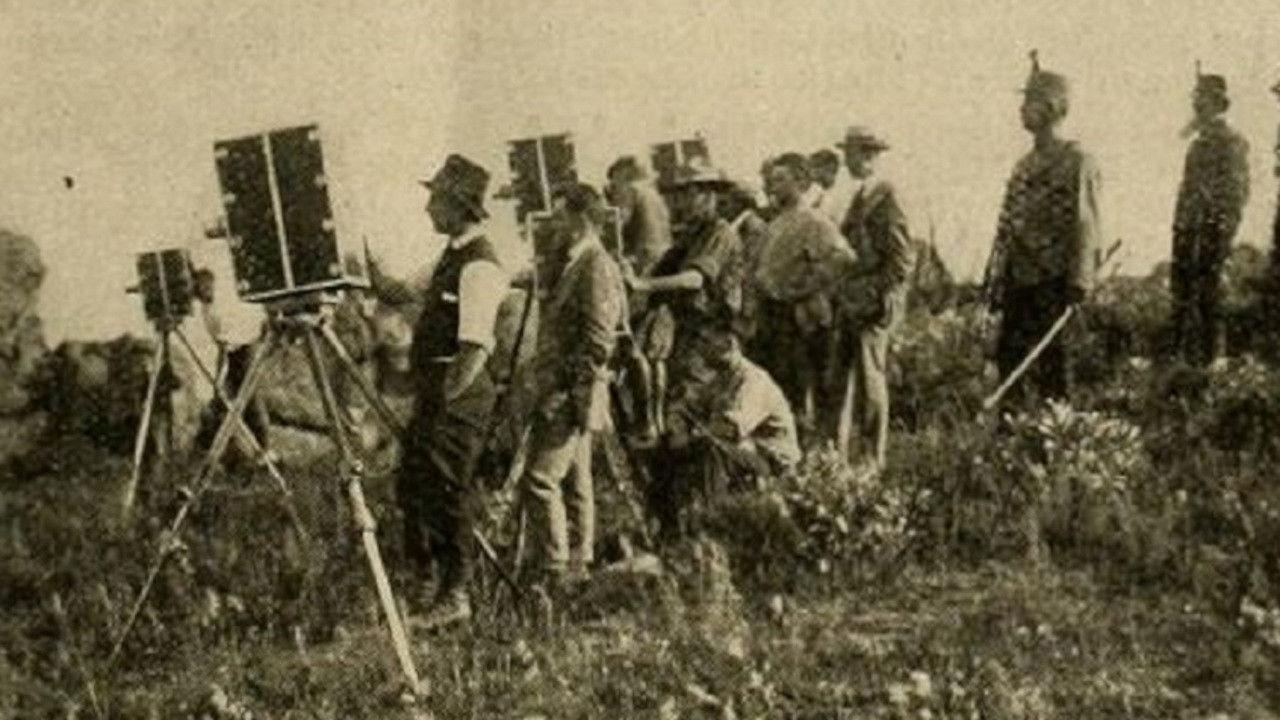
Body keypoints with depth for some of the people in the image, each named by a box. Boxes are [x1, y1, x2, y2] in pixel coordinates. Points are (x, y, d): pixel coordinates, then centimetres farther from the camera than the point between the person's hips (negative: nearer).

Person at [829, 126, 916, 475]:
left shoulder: (884, 198, -12)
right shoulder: (860, 197, 16)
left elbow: (903, 257, -15)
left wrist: (873, 291, -17)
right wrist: (844, 289, 14)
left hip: (874, 305, -9)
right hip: (851, 302, 9)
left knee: (870, 380, -2)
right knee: (839, 377, 11)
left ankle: (872, 457, 6)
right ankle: (833, 449, 18)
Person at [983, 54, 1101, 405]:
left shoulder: (1077, 162, -6)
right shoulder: (1024, 165, 16)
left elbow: (1087, 226, -12)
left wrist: (1079, 282, -19)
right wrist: (995, 280, 14)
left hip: (1054, 280, -7)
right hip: (1019, 280, 7)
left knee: (1053, 363, -2)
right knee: (1009, 354, 7)